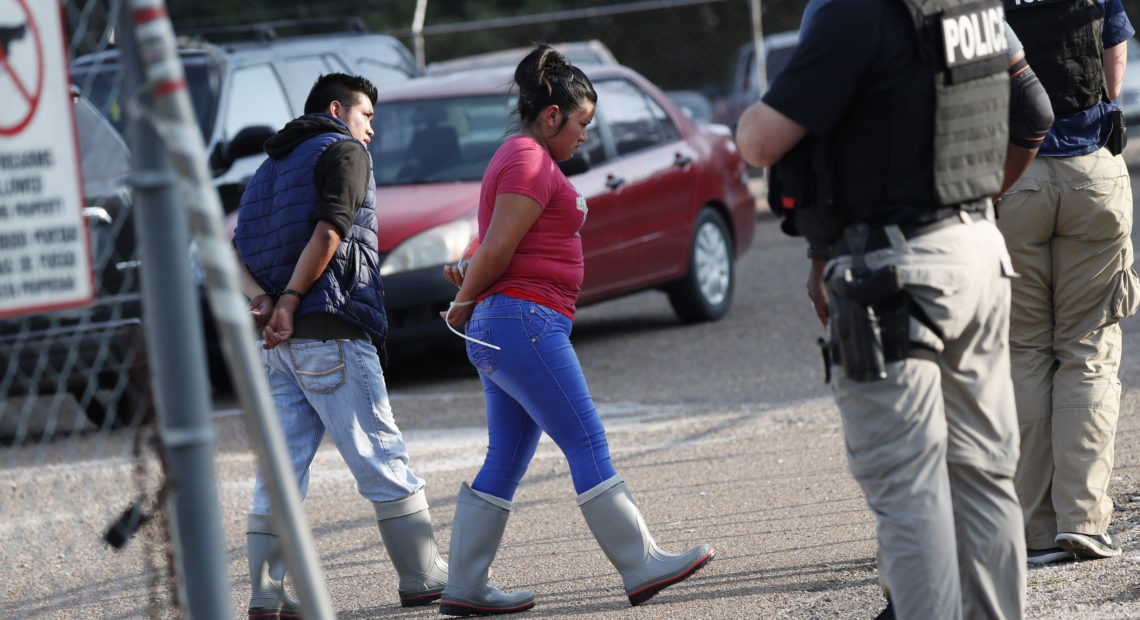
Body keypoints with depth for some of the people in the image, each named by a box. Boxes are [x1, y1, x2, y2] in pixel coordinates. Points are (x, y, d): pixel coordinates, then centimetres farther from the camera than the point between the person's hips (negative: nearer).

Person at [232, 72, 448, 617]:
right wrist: (290, 301, -16)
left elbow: (235, 252, 11)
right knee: (382, 458, -2)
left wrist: (262, 299, -5)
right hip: (330, 329, -7)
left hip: (280, 342, 7)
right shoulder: (344, 151, 1)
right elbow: (327, 234, -16)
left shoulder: (272, 167, 24)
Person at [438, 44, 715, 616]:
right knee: (588, 447, -7)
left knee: (505, 463, 8)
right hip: (525, 320, -10)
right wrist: (463, 305, -4)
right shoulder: (530, 162, -11)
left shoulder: (519, 158, 23)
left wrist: (468, 294, 4)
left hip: (499, 331, 10)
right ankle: (641, 566, -5)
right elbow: (498, 249, -17)